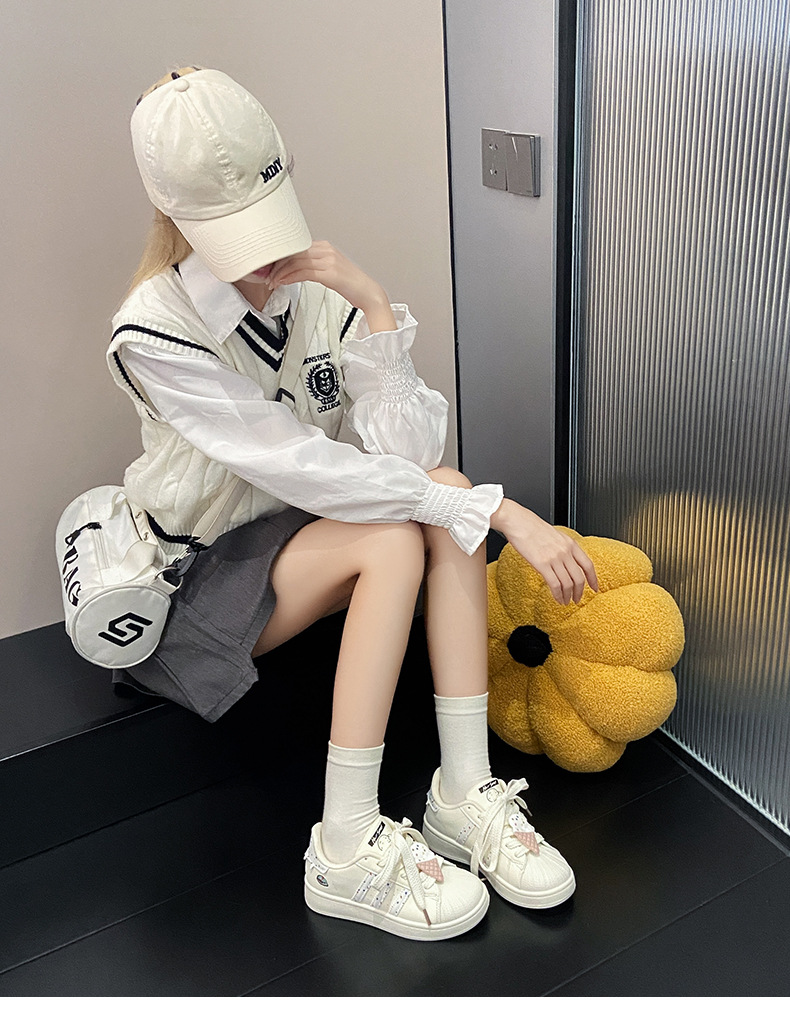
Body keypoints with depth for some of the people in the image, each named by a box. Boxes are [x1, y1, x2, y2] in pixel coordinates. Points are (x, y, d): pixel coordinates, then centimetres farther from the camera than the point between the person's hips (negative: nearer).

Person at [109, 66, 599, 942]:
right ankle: (346, 854, -22)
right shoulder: (153, 333, -22)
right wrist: (499, 510, -31)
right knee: (393, 539, -30)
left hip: (299, 537, 5)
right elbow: (302, 469, -29)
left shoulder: (317, 286, -7)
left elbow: (407, 448, -17)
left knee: (440, 498, -22)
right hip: (195, 580, -5)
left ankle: (464, 792, -18)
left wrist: (375, 308, -28)